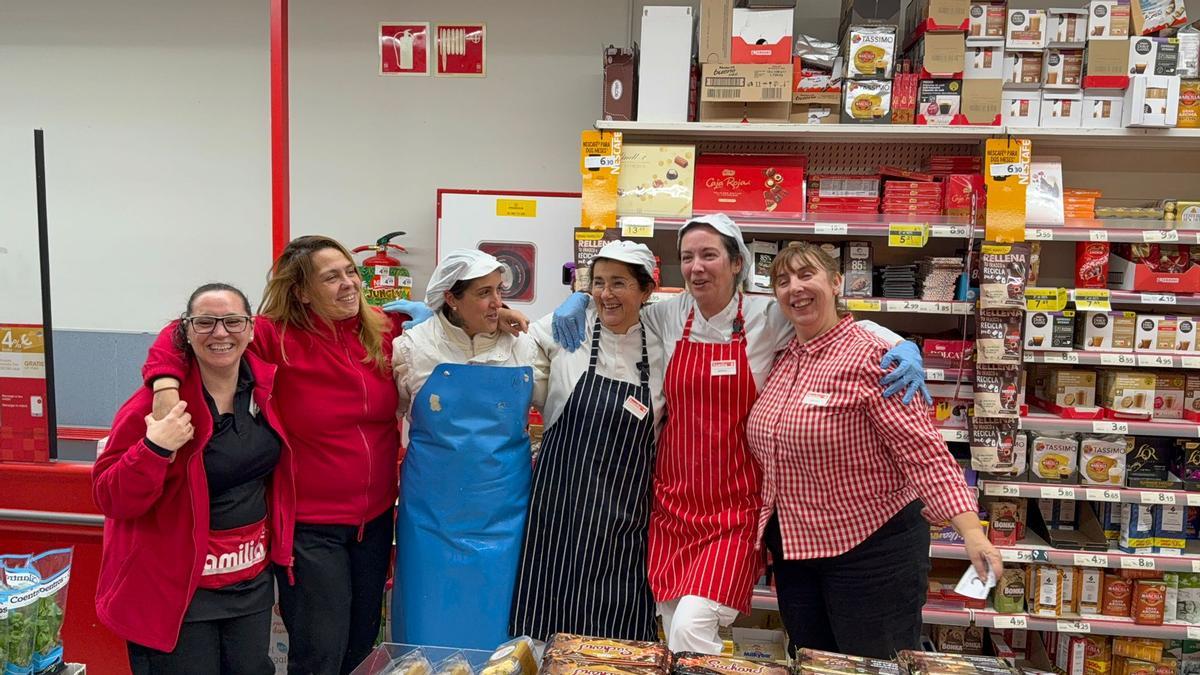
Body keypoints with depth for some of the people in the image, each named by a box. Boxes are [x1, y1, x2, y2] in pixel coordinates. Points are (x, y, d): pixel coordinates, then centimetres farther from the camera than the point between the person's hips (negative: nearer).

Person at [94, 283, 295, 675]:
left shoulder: (266, 385, -2)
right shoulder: (159, 401, -17)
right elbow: (109, 498, -15)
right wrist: (154, 449, -31)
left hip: (253, 581, 5)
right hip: (175, 589, -5)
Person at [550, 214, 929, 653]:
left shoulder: (767, 318, -5)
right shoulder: (669, 316, 3)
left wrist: (904, 345, -19)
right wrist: (579, 299, -1)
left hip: (735, 504, -3)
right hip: (674, 497, 3)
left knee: (691, 627, -14)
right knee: (672, 628, 9)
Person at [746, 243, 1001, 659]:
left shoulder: (869, 357, -16)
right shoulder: (781, 360, 5)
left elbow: (922, 450, -21)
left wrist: (972, 534, -30)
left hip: (870, 549, -7)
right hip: (794, 549, 7)